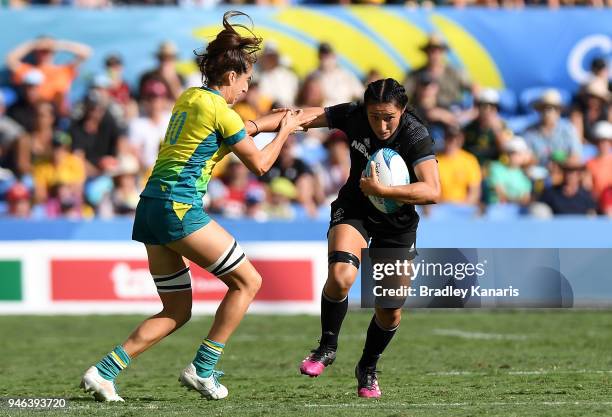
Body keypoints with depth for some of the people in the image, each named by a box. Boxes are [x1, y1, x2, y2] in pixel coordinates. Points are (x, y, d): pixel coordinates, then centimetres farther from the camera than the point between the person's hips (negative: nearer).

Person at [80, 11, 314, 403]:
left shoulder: (190, 98, 16)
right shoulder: (219, 111, -9)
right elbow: (260, 164, 0)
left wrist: (278, 119, 38)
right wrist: (283, 133, 15)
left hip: (151, 207, 9)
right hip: (179, 208, -9)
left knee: (177, 311, 13)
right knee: (247, 281, 3)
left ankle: (104, 372, 3)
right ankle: (203, 370, 2)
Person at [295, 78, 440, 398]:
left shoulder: (416, 137, -26)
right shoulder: (353, 116, -17)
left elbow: (432, 191, -35)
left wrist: (382, 190, -40)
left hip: (398, 222, -1)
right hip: (354, 210, 1)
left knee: (391, 310, 4)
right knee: (341, 275, -28)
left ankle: (368, 368, 33)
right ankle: (327, 348, -5)